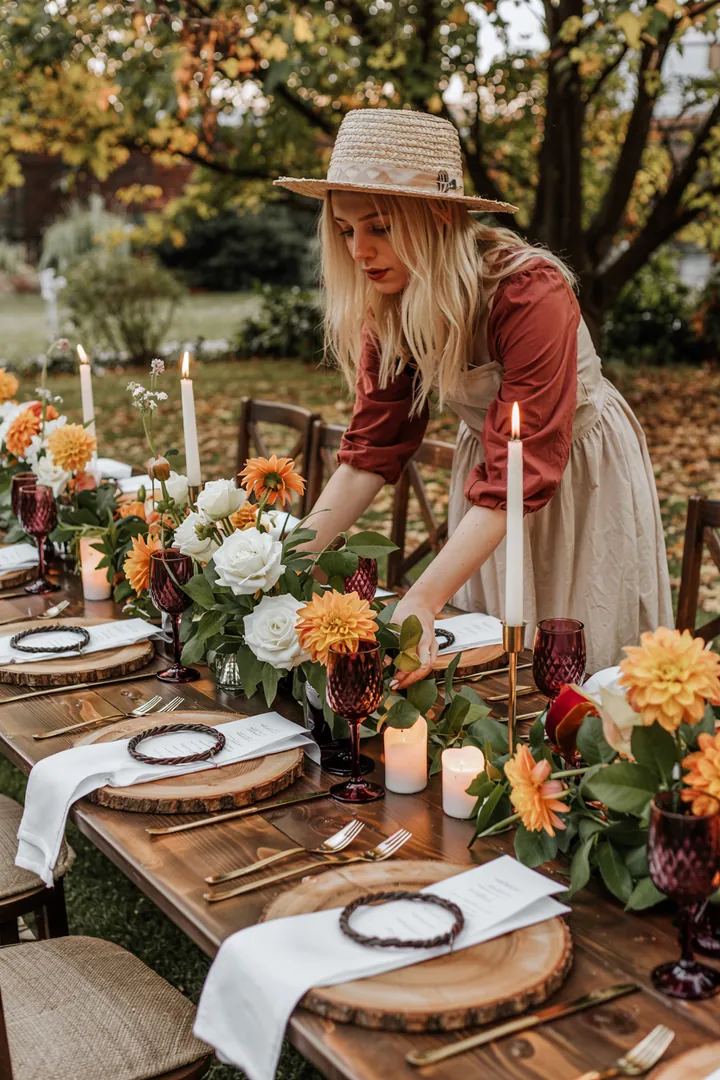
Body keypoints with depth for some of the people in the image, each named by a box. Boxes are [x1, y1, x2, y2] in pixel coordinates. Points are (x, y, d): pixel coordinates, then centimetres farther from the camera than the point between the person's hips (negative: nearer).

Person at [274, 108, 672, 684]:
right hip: (486, 458, 5)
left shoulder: (530, 291, -32)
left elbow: (519, 476, -36)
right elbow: (373, 445, -10)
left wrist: (422, 601, -44)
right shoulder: (387, 304, -13)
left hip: (584, 474, -5)